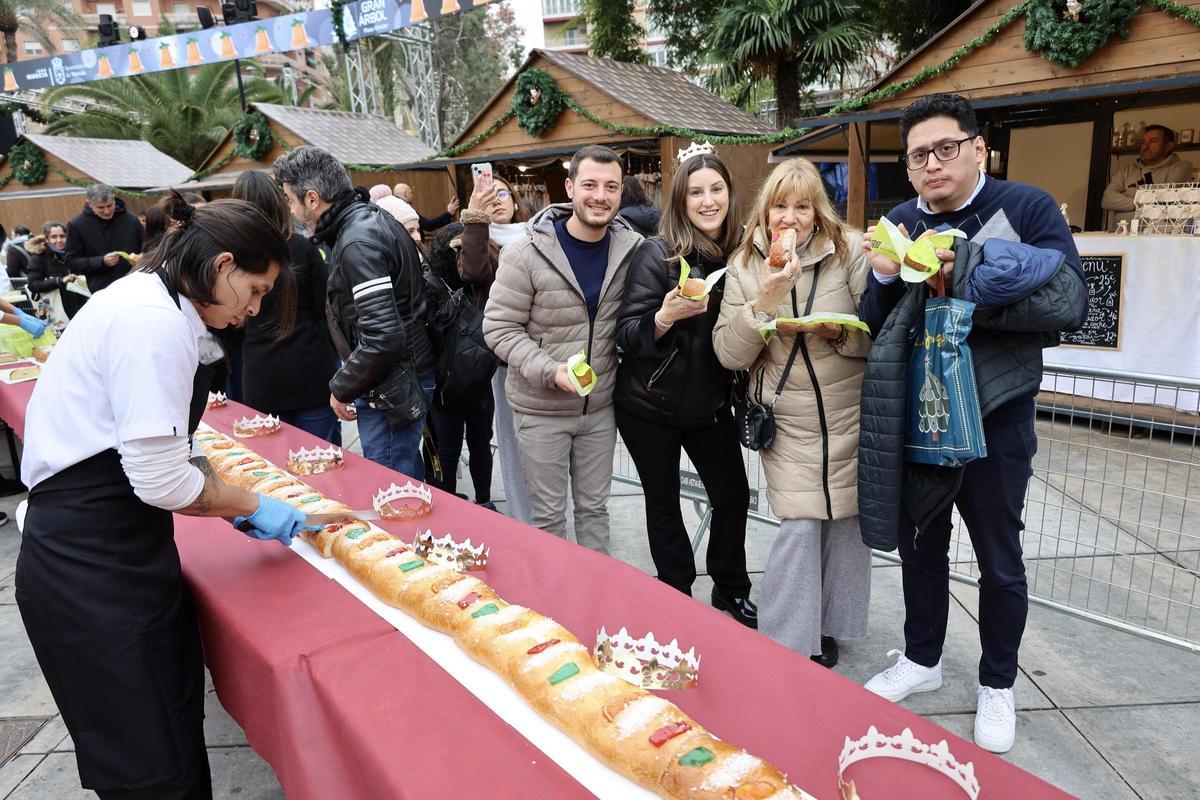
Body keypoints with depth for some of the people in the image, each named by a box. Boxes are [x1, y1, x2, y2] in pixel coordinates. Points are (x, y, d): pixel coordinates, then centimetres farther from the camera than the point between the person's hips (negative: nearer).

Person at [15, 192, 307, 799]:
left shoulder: (145, 299, 10)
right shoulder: (156, 323, -22)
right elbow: (162, 480, -22)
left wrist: (228, 500, 10)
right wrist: (251, 506, -7)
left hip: (113, 547, 10)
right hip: (92, 568, -10)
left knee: (178, 726, 18)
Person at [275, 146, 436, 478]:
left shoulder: (357, 243, -21)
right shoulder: (372, 217, 10)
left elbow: (382, 338, -28)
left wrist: (341, 388, -13)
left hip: (389, 392, -10)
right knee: (409, 479, 21)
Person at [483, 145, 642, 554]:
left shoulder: (631, 249, -3)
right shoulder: (527, 254, -15)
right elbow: (500, 328, -13)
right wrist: (551, 371, -24)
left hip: (600, 407, 4)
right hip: (541, 409, -3)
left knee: (594, 508, 18)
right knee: (549, 514, 11)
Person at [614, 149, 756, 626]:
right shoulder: (656, 253, -14)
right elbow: (627, 335, -16)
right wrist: (665, 317, -34)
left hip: (709, 404, 4)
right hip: (650, 406, -4)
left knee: (733, 497, 11)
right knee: (664, 504, 9)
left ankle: (731, 590, 34)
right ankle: (677, 597, 30)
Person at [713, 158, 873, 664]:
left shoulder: (849, 251, -6)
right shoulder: (745, 265, -2)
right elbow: (728, 353, -7)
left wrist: (836, 331, -21)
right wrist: (764, 301, -19)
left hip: (847, 413, 1)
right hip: (786, 418, 0)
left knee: (845, 519, 9)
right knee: (800, 526, -4)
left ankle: (828, 626, 32)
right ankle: (786, 644, 14)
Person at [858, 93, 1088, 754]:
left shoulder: (1026, 209, -7)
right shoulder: (899, 224, 4)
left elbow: (1069, 303, -18)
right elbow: (871, 326, 5)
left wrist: (963, 271, -26)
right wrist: (884, 277, -15)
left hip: (993, 415, -3)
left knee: (998, 560, 12)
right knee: (919, 546, 17)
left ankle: (997, 685, 34)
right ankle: (921, 660, 38)